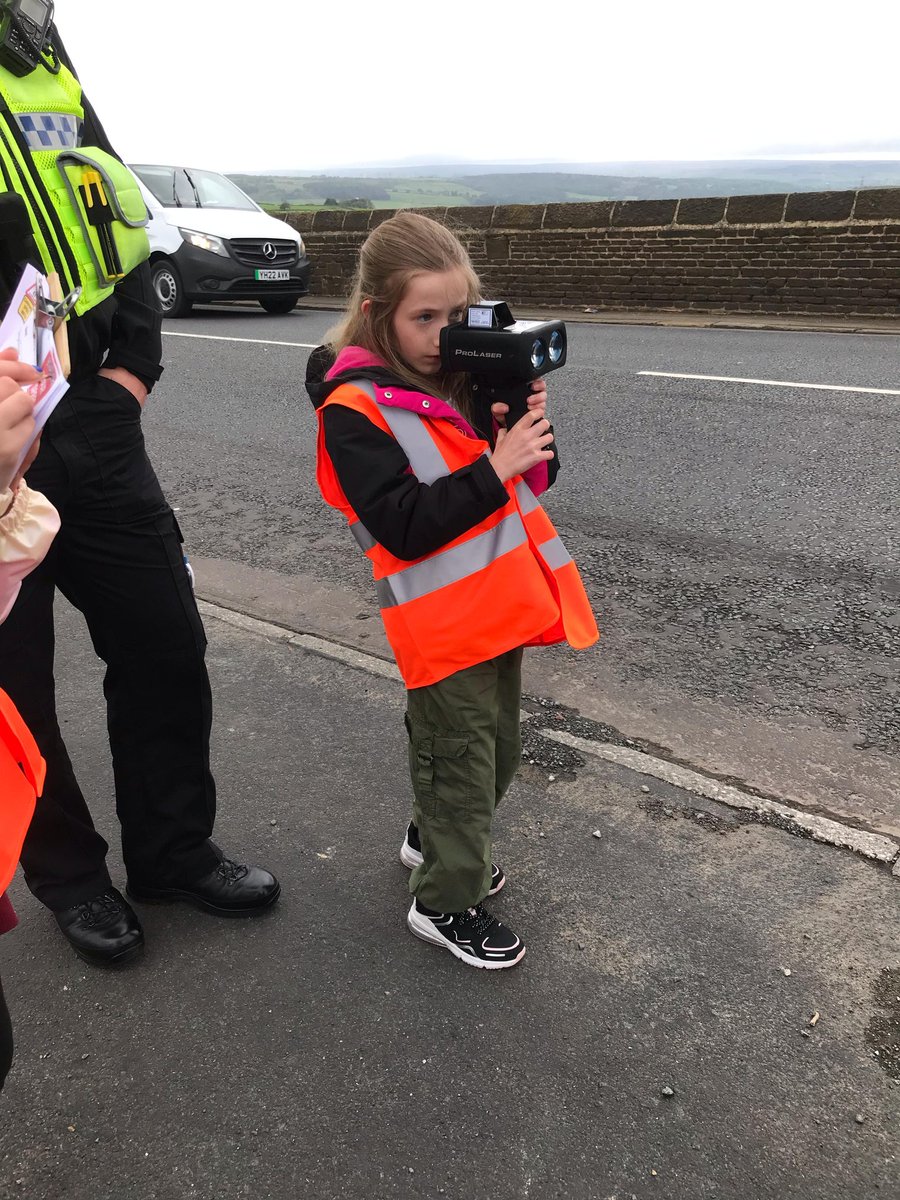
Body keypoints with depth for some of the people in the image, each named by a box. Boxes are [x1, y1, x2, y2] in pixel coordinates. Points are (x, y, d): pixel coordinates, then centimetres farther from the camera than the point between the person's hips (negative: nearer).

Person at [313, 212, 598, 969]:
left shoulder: (467, 377, 6)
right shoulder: (354, 411, -14)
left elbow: (534, 478, 9)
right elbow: (405, 526, -21)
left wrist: (528, 424, -11)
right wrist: (493, 469, -23)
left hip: (501, 602, 8)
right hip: (444, 623, -7)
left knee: (499, 746, 21)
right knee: (462, 759, 5)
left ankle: (433, 839, 46)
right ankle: (446, 903, 26)